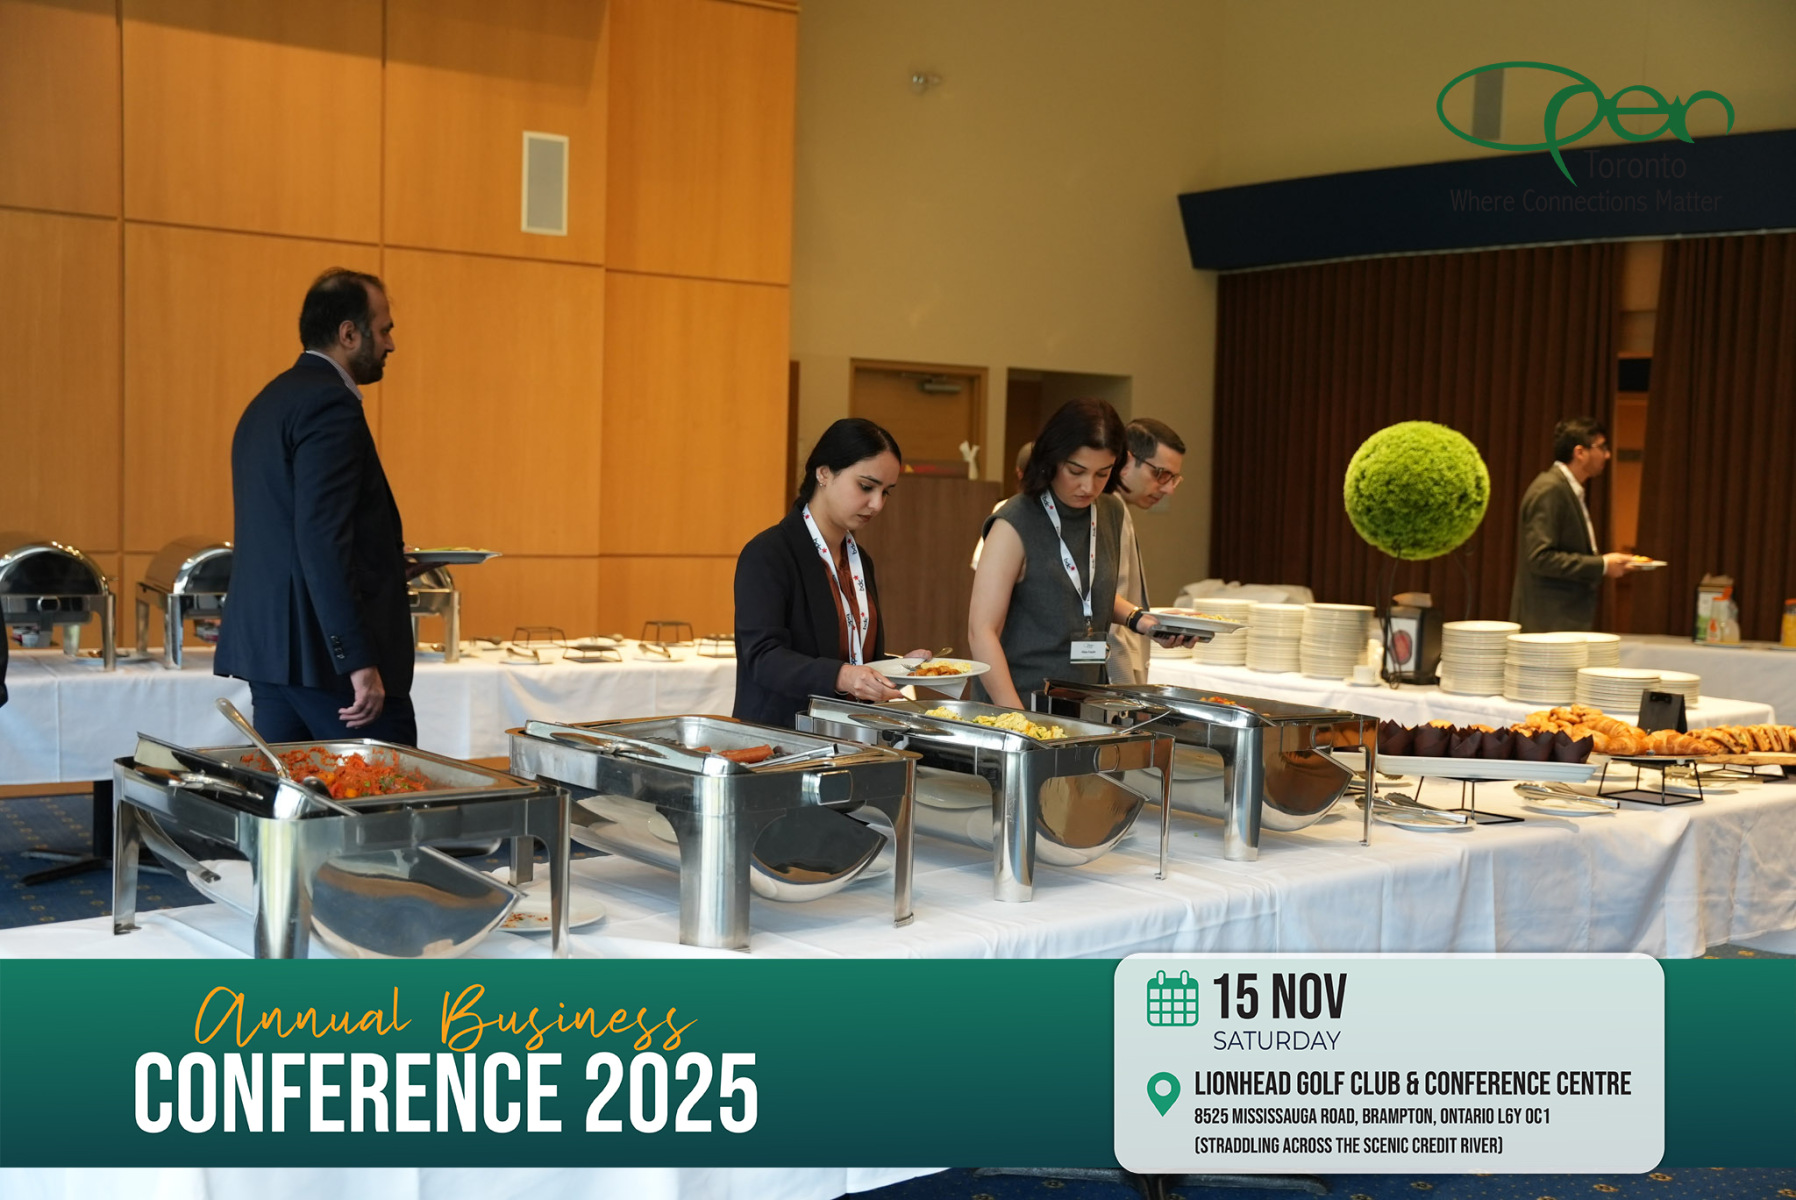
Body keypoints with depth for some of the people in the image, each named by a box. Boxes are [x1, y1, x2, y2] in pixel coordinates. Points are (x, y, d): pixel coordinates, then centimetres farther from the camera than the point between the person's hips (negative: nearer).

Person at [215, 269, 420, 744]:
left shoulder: (270, 401, 18)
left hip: (268, 647, 10)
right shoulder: (329, 403, -13)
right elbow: (322, 539, -22)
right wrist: (359, 661, -24)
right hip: (324, 651, -10)